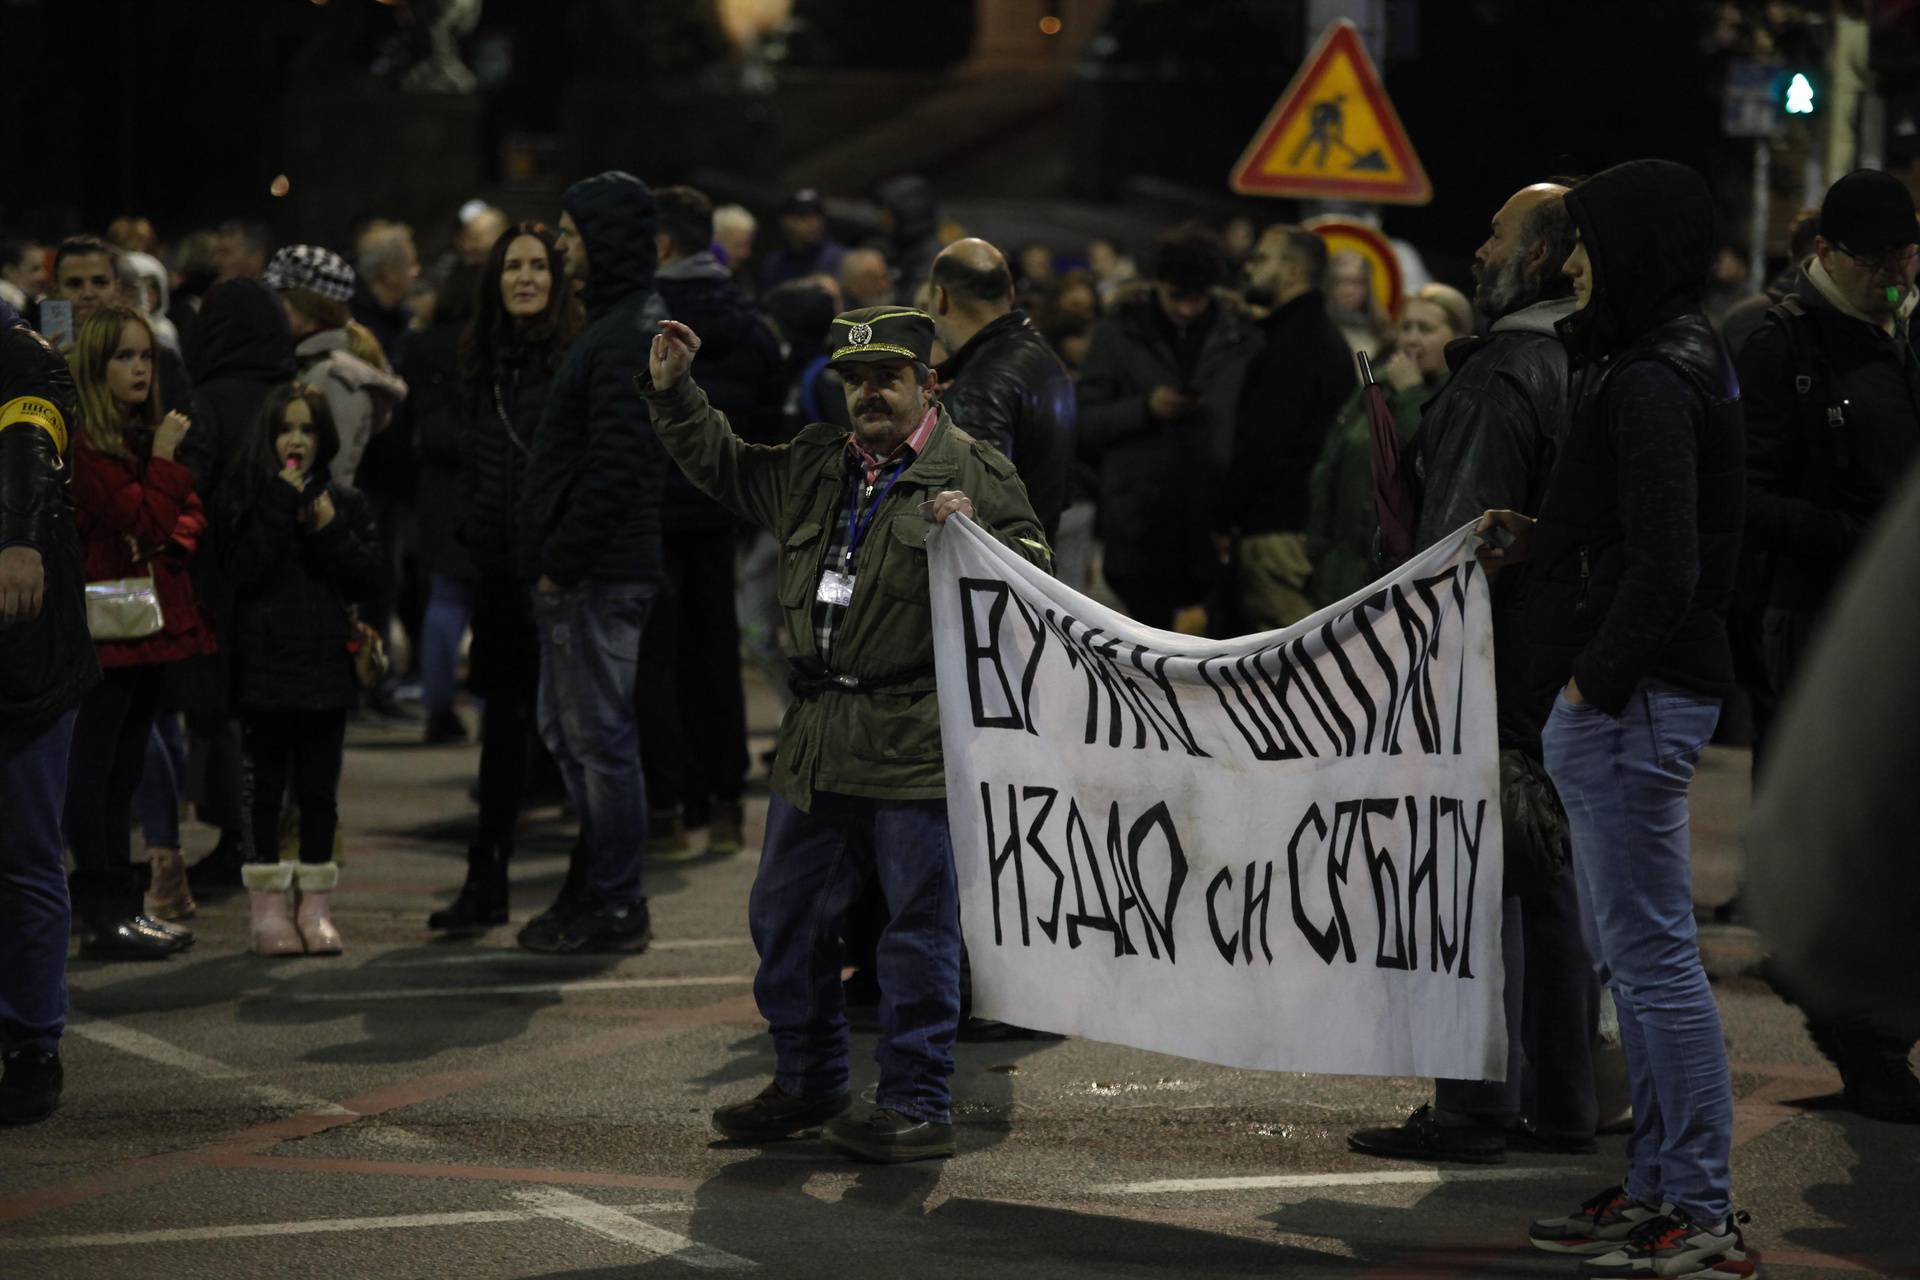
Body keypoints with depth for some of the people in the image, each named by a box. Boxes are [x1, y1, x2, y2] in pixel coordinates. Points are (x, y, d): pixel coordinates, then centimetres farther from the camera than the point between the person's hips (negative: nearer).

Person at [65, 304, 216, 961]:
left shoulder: (142, 435, 15)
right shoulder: (84, 444, -13)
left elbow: (189, 514, 14)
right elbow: (143, 523, -17)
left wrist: (176, 538, -6)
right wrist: (165, 458, -10)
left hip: (148, 629, 9)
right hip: (105, 629, -9)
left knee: (122, 776, 12)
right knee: (93, 773, -5)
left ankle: (123, 908, 17)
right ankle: (103, 918, -4)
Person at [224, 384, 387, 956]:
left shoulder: (344, 503, 8)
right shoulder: (249, 498, -1)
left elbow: (371, 579, 3)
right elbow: (246, 571, -16)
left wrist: (332, 531, -10)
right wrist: (282, 503, -16)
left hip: (325, 667, 2)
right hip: (264, 667, -2)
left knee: (319, 790, 6)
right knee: (266, 786, 2)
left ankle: (315, 906, 12)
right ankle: (270, 907, 7)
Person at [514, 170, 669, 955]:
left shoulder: (627, 337, -17)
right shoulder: (621, 325, 17)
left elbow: (615, 468, -23)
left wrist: (561, 561, -18)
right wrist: (552, 559, 17)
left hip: (598, 575, -11)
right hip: (584, 572, 11)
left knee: (600, 736, -5)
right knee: (569, 729, 17)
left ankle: (614, 909, 0)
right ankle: (597, 891, 24)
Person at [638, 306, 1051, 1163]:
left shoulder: (975, 473, -2)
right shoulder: (812, 467, 16)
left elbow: (1033, 577, -7)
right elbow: (720, 464, 30)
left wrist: (971, 539, -23)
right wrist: (672, 391, 21)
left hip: (917, 738, -7)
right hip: (819, 735, 7)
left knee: (918, 925, -4)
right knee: (785, 915, 13)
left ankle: (918, 1106, 3)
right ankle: (808, 1084, 27)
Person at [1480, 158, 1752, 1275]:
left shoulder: (1652, 383, -18)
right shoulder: (1682, 359, 14)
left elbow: (1665, 568, -24)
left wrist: (1591, 682, -17)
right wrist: (1541, 542, 13)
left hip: (1630, 706, -11)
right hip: (1634, 698, 11)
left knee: (1652, 952, -8)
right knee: (1632, 950, 17)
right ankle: (1659, 1186, 25)